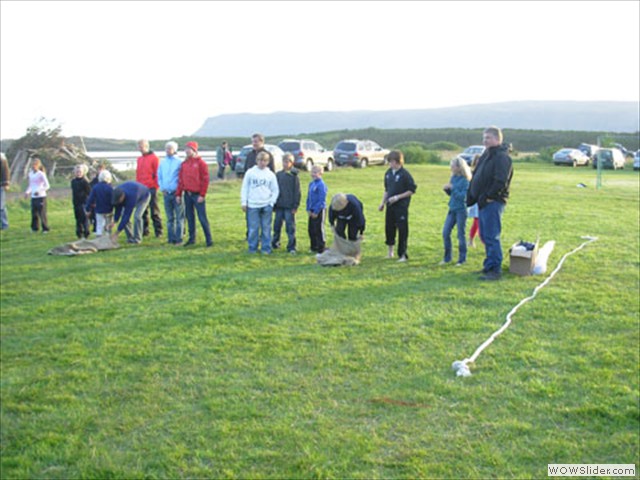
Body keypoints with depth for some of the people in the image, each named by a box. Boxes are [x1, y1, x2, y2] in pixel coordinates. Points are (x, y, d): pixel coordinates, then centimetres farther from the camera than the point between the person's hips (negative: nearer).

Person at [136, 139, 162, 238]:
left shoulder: (154, 157, -3)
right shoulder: (139, 159, 15)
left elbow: (157, 173, -5)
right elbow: (138, 174, 19)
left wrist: (156, 186, -10)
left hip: (151, 188, -6)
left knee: (154, 211, -3)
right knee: (143, 211, 7)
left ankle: (158, 231, 1)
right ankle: (144, 230, 13)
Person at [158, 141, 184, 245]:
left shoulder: (180, 162, -4)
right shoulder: (162, 163, 11)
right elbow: (159, 176, 17)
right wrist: (162, 188, 6)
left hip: (177, 193, -5)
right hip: (166, 193, 5)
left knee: (179, 217, -3)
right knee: (170, 218, 9)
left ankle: (178, 239, 0)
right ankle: (171, 239, 15)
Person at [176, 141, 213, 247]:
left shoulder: (200, 163, -5)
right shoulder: (184, 164, 11)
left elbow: (205, 179, -9)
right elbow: (180, 180, 13)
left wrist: (202, 195, -14)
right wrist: (178, 194, 7)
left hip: (197, 194, -6)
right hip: (187, 194, 6)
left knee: (202, 217, -5)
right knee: (189, 217, 10)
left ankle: (209, 239, 1)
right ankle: (192, 238, 19)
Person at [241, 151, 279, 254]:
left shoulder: (271, 174, 4)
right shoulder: (250, 172, 2)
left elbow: (275, 190, 8)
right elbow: (245, 188, 4)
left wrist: (272, 203, -2)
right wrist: (244, 202, 0)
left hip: (266, 206, 1)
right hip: (252, 205, -1)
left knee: (266, 228, 3)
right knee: (253, 228, 2)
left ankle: (266, 248, 11)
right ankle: (252, 247, 12)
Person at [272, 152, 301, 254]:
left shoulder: (294, 176, -4)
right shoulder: (278, 175, 7)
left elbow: (297, 192, -4)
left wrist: (295, 206, -8)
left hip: (289, 207, -4)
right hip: (279, 205, 4)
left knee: (290, 226, -1)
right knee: (277, 225, 11)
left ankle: (291, 247, 5)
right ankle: (275, 242, 26)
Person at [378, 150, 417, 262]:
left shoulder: (405, 174, -11)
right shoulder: (388, 173, 9)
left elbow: (411, 190, -10)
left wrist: (397, 197, -15)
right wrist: (382, 203, 13)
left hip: (401, 207, -6)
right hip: (390, 206, 6)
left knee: (402, 230, -2)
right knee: (389, 227, 11)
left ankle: (403, 255, 6)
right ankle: (390, 251, 29)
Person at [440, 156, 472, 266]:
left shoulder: (465, 180, -13)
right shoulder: (453, 178, 7)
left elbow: (463, 196, -18)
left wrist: (452, 188, -20)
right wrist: (446, 189, -4)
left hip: (461, 210, -7)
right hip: (452, 209, 7)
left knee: (461, 234, 1)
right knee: (445, 232, 6)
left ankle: (462, 259, 13)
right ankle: (447, 258, 18)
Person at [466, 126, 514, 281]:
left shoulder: (502, 157, -13)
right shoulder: (486, 155, 17)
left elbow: (500, 181, -22)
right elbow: (475, 177, 19)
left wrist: (487, 197, -17)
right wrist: (471, 196, 11)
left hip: (493, 202, -10)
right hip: (483, 202, 10)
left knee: (491, 236, -9)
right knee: (485, 235, 15)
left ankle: (494, 270, -4)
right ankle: (489, 266, 24)